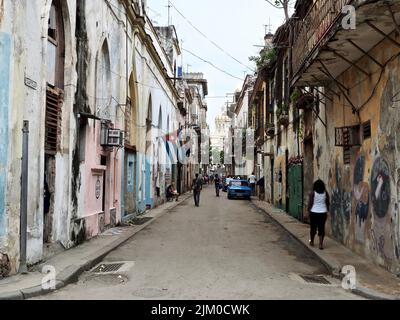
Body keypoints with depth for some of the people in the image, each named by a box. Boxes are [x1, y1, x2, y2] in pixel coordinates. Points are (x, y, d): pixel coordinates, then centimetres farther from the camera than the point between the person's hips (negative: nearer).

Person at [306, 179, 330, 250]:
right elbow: (328, 203, 4)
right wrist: (327, 211, 15)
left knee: (313, 227, 12)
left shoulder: (313, 193, -8)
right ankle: (321, 244, -4)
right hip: (323, 212, 1)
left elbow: (310, 203, -7)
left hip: (314, 212, -1)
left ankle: (312, 242, 27)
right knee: (321, 228, 3)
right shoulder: (325, 193, 0)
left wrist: (308, 212, 1)